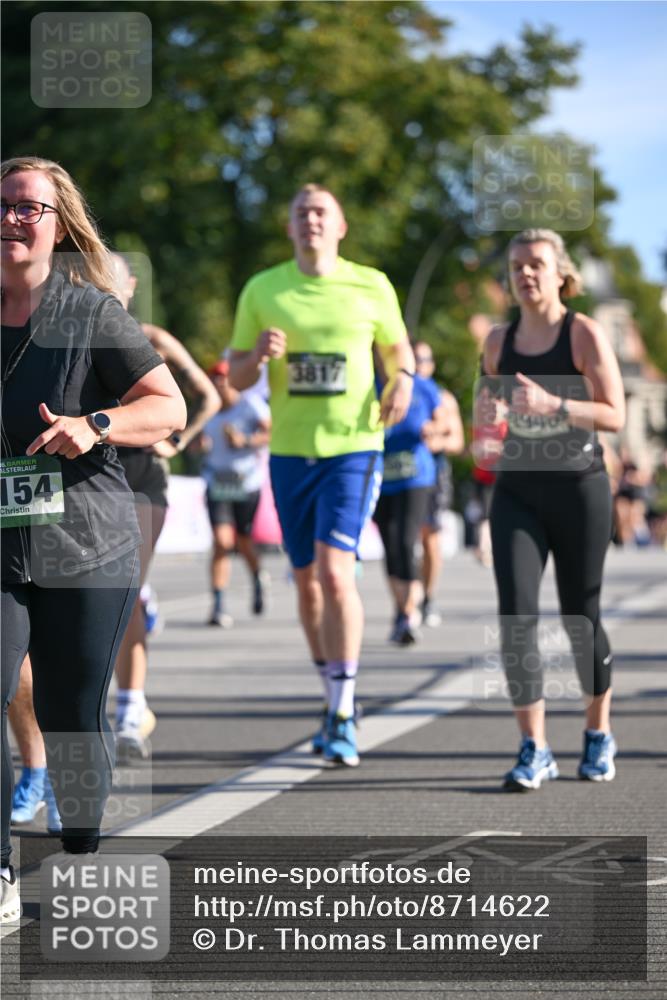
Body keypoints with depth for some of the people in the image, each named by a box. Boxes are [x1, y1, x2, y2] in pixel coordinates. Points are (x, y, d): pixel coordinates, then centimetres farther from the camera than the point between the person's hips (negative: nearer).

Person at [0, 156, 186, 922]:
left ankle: (83, 866, 25)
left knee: (73, 716, 5)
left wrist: (94, 425, -18)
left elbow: (169, 407, -2)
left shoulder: (91, 312, -1)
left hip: (85, 550, -2)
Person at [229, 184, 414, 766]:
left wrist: (403, 381, -8)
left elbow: (398, 348, 14)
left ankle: (342, 718, -15)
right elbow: (236, 378, 7)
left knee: (334, 571, -18)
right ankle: (338, 699, 28)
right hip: (290, 452, 3)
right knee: (307, 582, 11)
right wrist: (260, 354, -15)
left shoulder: (371, 287, 1)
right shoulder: (262, 291, 4)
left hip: (353, 448, -3)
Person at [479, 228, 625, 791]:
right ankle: (535, 751, -10)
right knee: (516, 616, -12)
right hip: (517, 492, 3)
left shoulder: (586, 334, -6)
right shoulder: (500, 340, 7)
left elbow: (616, 415, -11)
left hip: (580, 489, -3)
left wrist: (551, 405, -25)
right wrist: (488, 415, -6)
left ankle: (599, 733, 29)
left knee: (580, 618, 6)